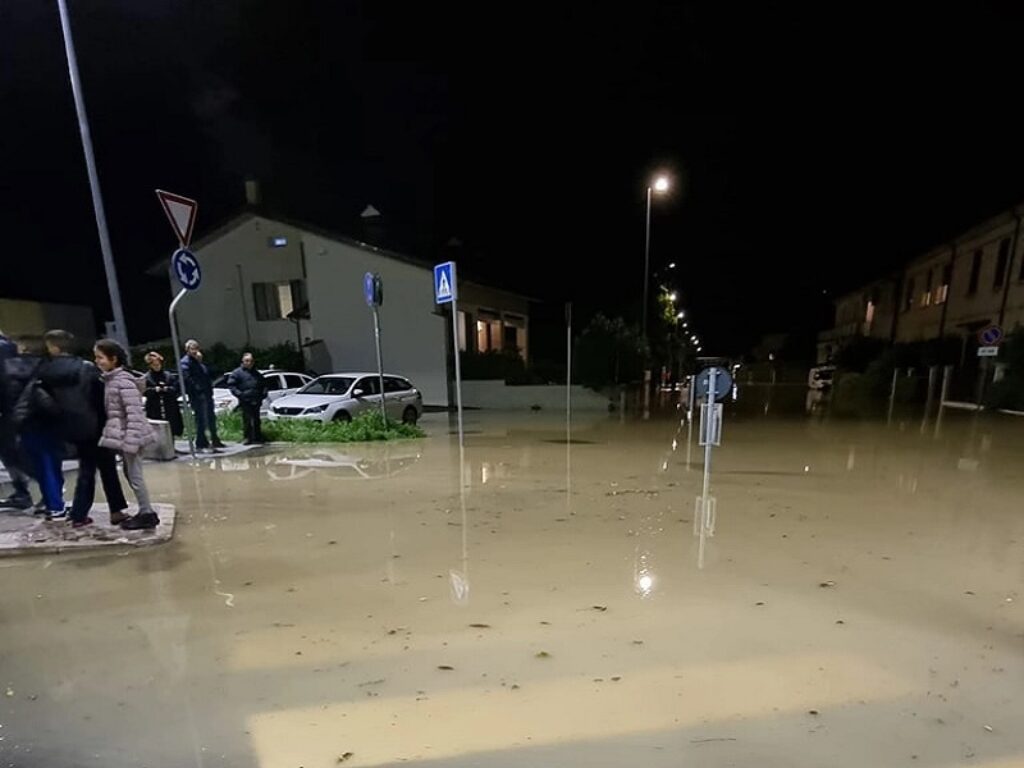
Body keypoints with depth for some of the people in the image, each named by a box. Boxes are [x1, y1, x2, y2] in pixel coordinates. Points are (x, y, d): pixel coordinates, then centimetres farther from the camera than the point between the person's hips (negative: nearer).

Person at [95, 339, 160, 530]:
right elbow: (111, 412, 19)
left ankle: (147, 514, 8)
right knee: (130, 474, 15)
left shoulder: (124, 381, -16)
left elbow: (134, 413, -21)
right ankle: (146, 512, 24)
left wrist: (130, 441, -24)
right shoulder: (109, 380, 13)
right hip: (120, 435, 9)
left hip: (128, 435, -9)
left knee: (135, 475, -2)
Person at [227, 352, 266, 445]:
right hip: (245, 401, -4)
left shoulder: (257, 374, 17)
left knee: (256, 420, 8)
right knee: (247, 421, -4)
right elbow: (231, 385, -3)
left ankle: (258, 438, 14)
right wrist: (239, 394, -15)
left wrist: (263, 393, 7)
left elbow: (264, 385, 24)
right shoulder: (237, 372, 2)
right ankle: (248, 438, 3)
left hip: (256, 401, 4)